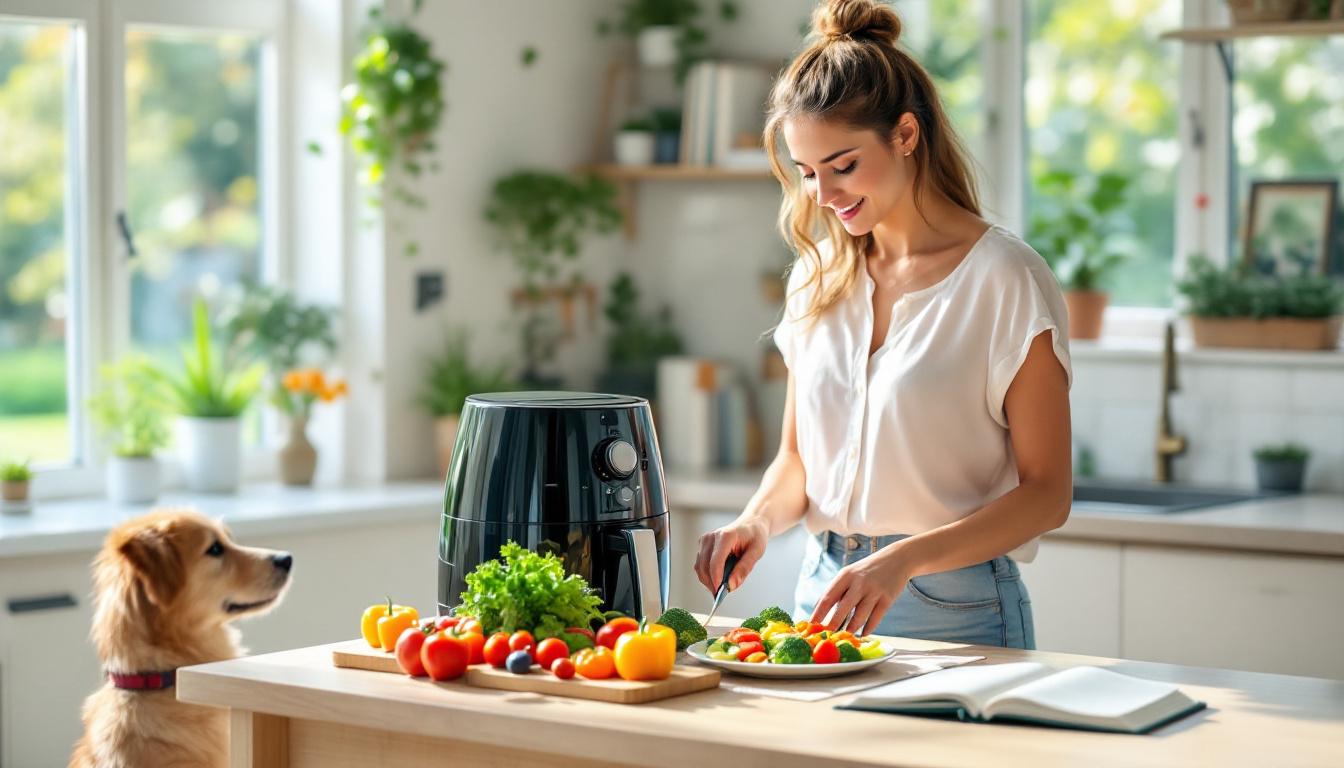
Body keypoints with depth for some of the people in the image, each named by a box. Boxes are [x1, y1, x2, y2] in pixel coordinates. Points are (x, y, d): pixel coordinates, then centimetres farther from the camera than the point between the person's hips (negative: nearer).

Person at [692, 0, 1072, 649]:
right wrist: (759, 520, -6)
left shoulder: (1006, 279, -9)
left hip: (954, 611, -4)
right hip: (824, 593, 5)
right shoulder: (817, 278, 9)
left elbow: (1046, 493, -10)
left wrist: (903, 558, -22)